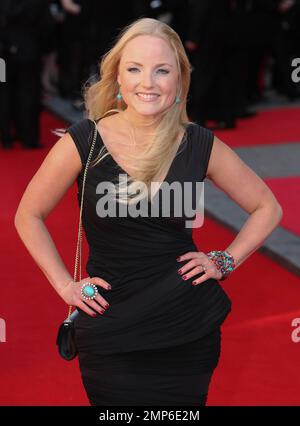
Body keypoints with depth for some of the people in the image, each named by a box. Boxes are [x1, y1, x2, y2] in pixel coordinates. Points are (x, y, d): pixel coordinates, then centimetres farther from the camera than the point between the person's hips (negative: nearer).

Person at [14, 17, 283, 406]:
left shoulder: (201, 145, -4)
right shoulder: (84, 141, -9)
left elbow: (267, 208, 10)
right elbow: (28, 216, 4)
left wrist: (225, 262, 0)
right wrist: (65, 285, -2)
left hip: (191, 330, 1)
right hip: (110, 333, -1)